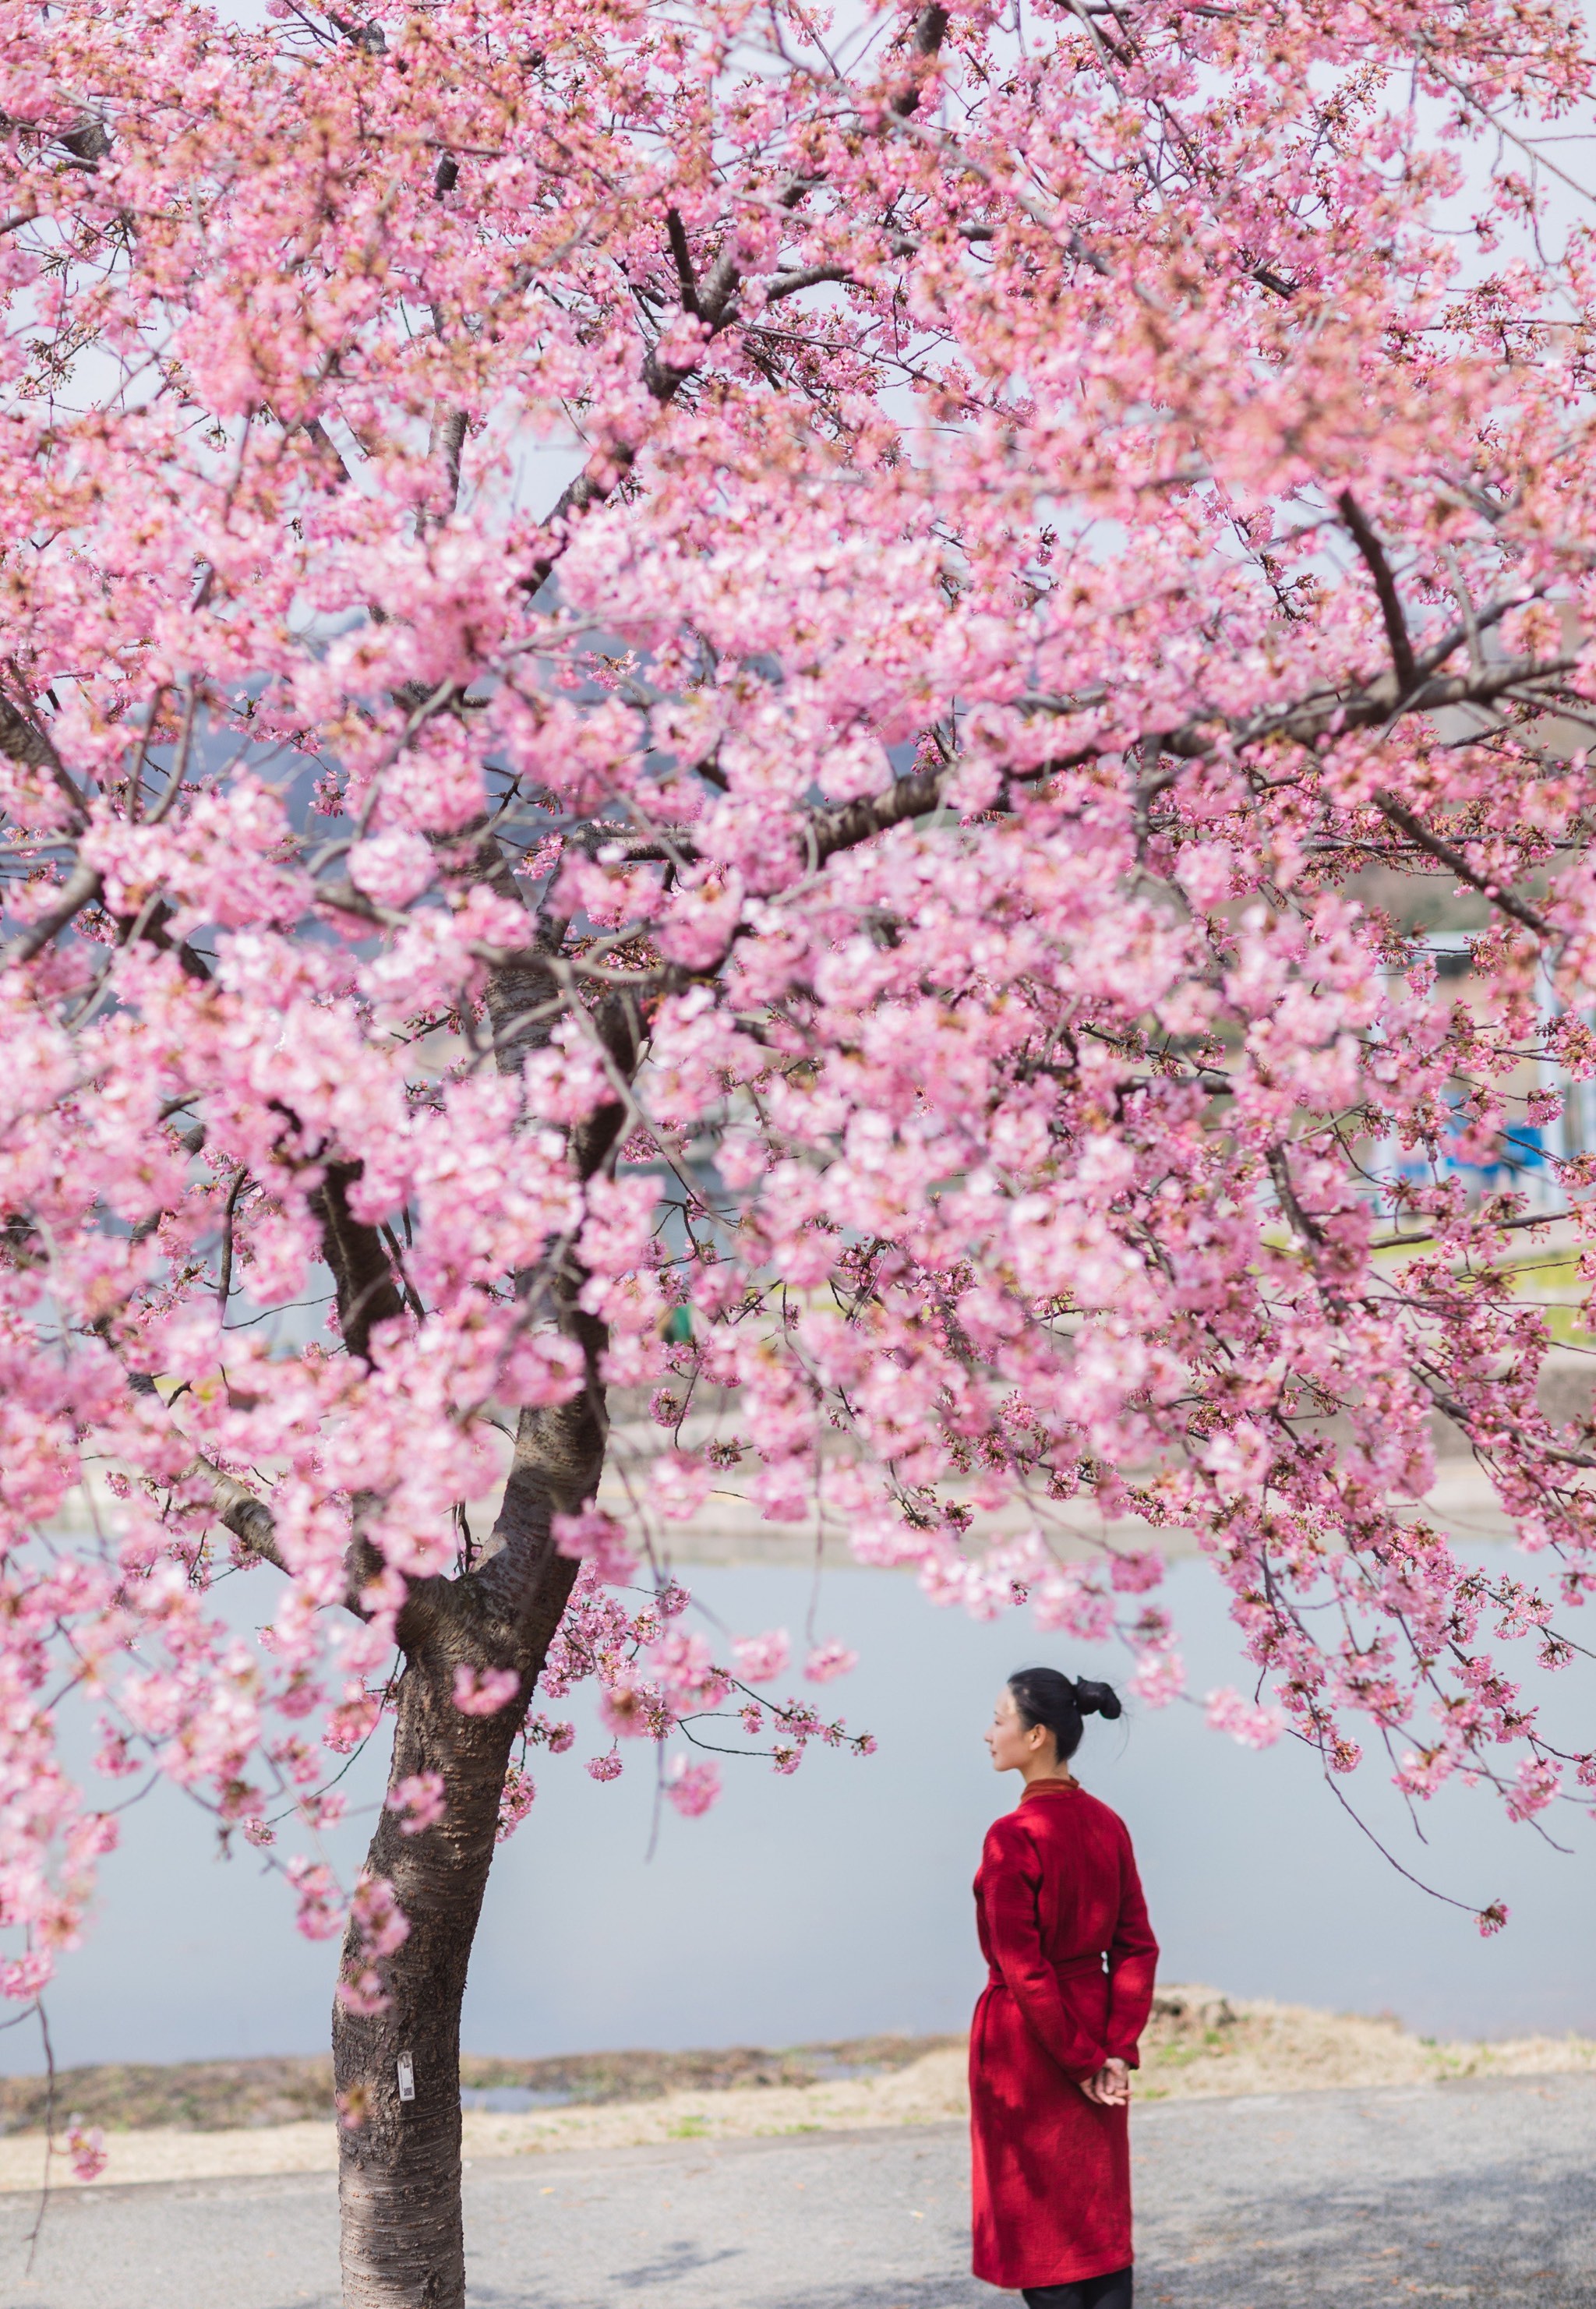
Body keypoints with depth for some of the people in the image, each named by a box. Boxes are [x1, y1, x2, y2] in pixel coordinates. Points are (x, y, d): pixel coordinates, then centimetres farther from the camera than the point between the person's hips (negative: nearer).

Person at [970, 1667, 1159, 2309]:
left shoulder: (1014, 1835, -19)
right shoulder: (1107, 1824, 3)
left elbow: (1023, 1967, -19)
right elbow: (1136, 1948, 3)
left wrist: (1081, 2064, -12)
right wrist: (1115, 2050, -1)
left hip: (1026, 2039, -7)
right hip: (1093, 2019, 7)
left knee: (1038, 2221, 4)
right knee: (1101, 2217, 13)